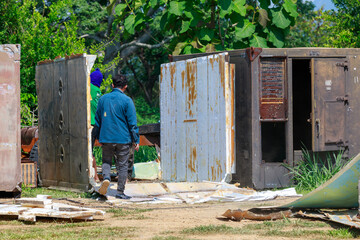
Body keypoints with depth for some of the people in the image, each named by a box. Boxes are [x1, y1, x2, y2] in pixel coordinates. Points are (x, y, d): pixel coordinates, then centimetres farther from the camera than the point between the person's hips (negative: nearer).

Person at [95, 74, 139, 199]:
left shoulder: (103, 99, 5)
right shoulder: (126, 100, -8)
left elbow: (97, 120, 13)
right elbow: (132, 122, -7)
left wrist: (99, 137, 24)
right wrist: (136, 140, -1)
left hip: (106, 138, 3)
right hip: (123, 138, -3)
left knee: (106, 161, 16)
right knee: (122, 165, 6)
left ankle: (106, 177, -13)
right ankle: (120, 192, 7)